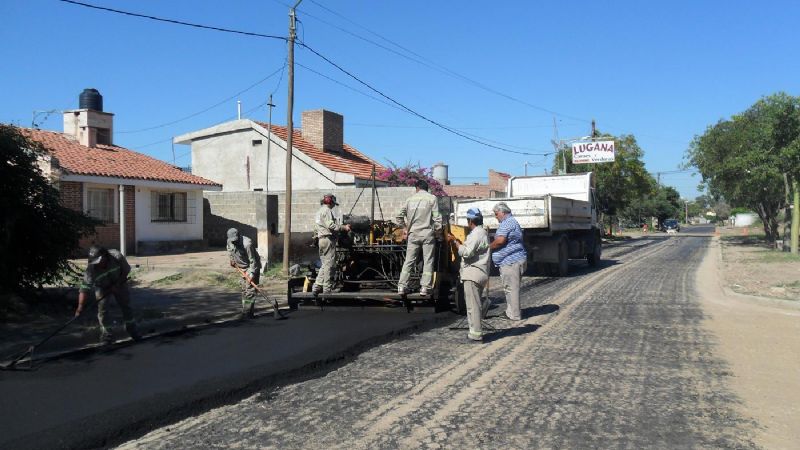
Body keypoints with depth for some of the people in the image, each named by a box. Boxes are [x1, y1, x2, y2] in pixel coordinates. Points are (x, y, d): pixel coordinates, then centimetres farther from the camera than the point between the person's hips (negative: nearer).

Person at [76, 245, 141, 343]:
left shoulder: (116, 256, -34)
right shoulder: (91, 269, -33)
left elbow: (127, 269, -18)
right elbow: (85, 288, -36)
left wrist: (117, 284, -24)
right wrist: (81, 305, -45)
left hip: (119, 283, 1)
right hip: (102, 287, -1)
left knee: (126, 306, 8)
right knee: (102, 309, -10)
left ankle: (132, 330, 27)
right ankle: (106, 334, 5)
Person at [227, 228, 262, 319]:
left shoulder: (247, 244, -29)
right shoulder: (229, 242, -6)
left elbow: (253, 261, -26)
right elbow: (229, 250, 20)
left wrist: (251, 273, -29)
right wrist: (232, 259, 7)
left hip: (252, 267, -8)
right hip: (242, 268, 8)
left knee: (250, 290, -12)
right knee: (244, 290, 12)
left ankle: (248, 313, -11)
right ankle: (245, 312, 21)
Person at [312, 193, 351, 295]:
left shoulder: (319, 211, 24)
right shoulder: (327, 210, -8)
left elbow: (315, 229, 25)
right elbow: (331, 225, -20)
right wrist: (344, 227, -16)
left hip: (321, 239, 10)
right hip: (328, 239, -10)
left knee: (324, 264, 14)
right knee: (328, 264, -6)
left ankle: (316, 287, 10)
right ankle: (327, 289, -4)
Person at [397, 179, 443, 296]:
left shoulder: (410, 199, 8)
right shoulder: (432, 198, -1)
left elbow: (402, 213, 15)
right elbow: (436, 217, -5)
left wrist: (406, 228, 25)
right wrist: (438, 230, 4)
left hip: (413, 234, 3)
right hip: (427, 234, -3)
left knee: (409, 260, 7)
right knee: (428, 261, 3)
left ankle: (402, 286, 5)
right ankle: (425, 287, -1)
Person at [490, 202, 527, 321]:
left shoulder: (507, 223, -15)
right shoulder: (512, 222, 21)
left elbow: (500, 241, -24)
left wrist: (489, 247, -9)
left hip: (511, 262, -11)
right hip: (512, 261, 11)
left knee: (511, 288, -5)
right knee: (510, 288, 16)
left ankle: (514, 315, 1)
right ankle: (510, 311, 23)